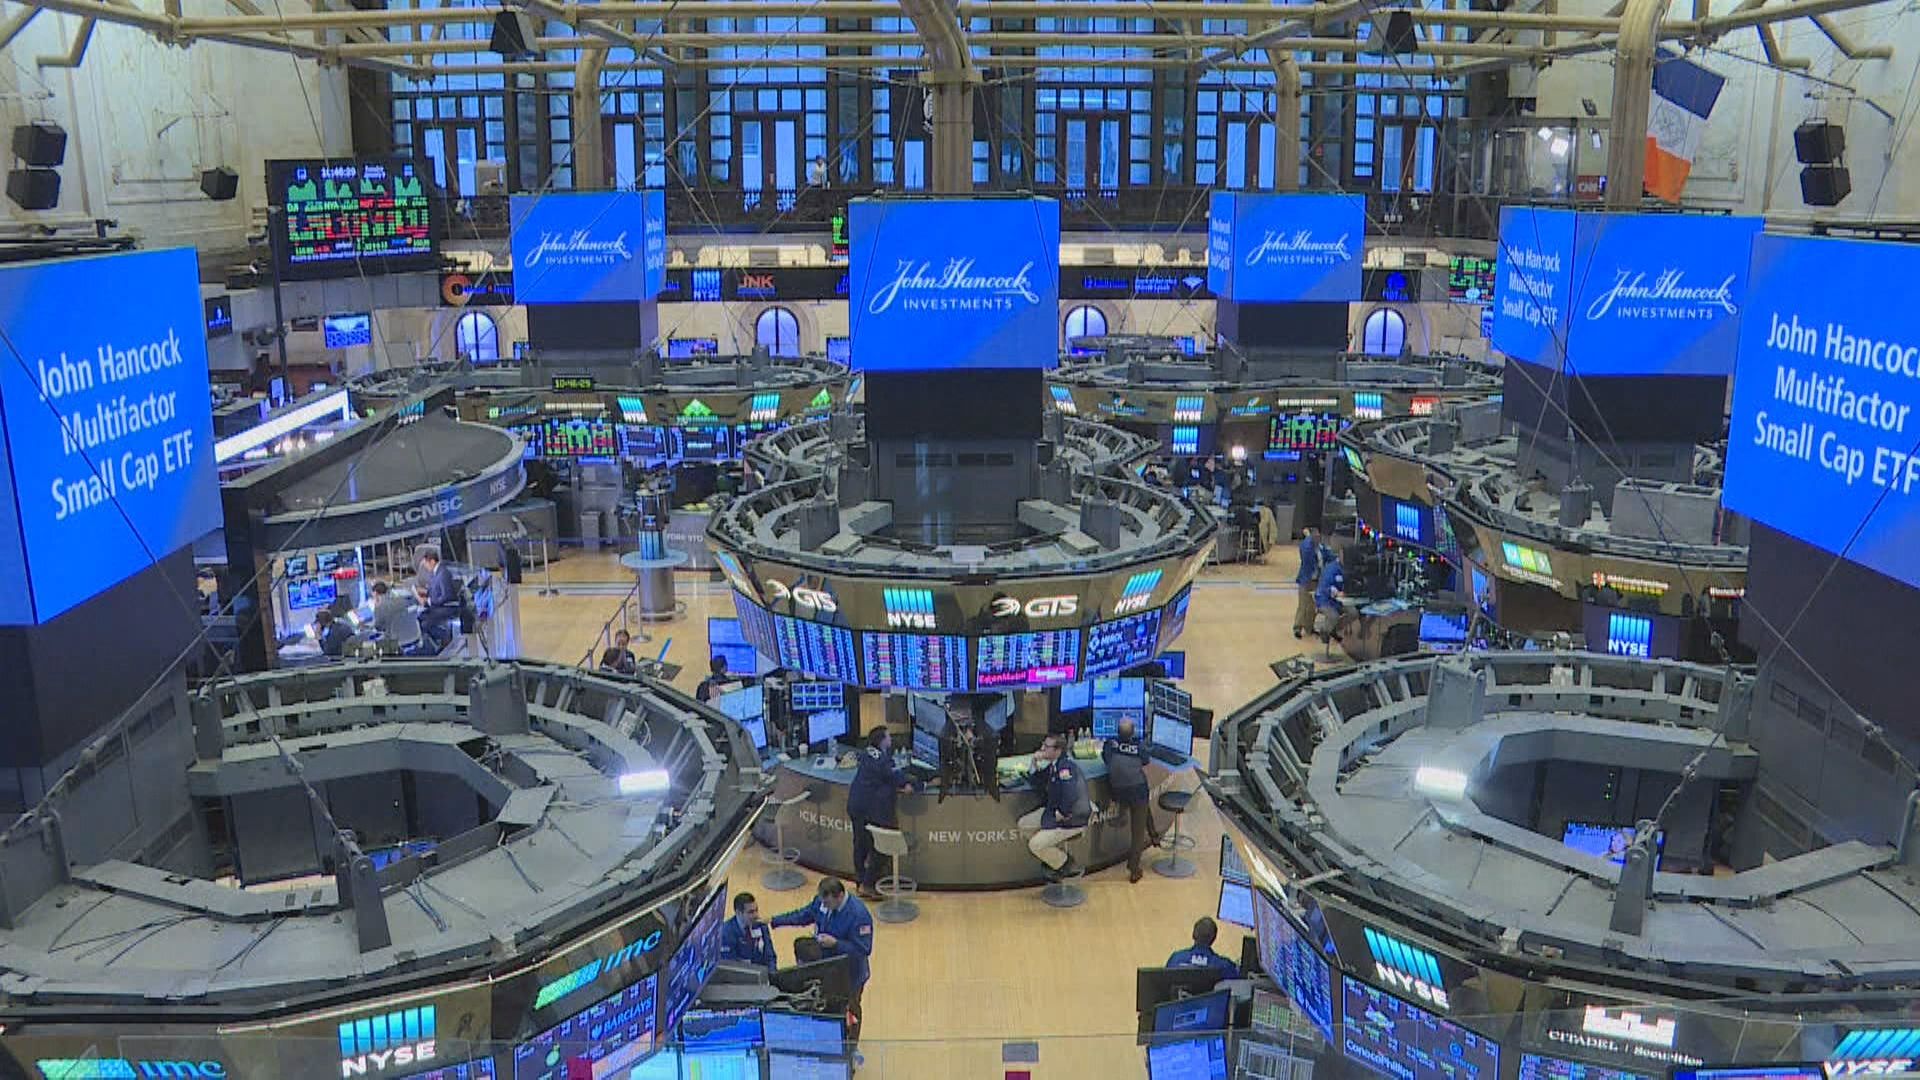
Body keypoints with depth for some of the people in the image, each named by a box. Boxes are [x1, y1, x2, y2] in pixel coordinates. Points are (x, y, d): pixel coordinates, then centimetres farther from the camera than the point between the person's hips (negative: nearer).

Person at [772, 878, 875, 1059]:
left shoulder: (859, 915, -33)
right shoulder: (821, 901, -12)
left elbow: (864, 949, -30)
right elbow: (804, 915, 6)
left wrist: (835, 943, -36)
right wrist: (774, 921, 1)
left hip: (850, 972, -6)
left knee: (850, 1010, 18)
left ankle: (851, 1050, 41)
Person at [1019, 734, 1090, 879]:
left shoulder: (1066, 766, -25)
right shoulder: (1053, 765, 4)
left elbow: (1070, 795, -35)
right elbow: (1036, 782, 14)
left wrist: (1062, 814, -20)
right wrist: (1036, 764, -3)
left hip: (1073, 819, -10)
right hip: (1055, 811, 10)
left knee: (1035, 845, -14)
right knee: (1024, 824, 10)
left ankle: (1067, 864, 8)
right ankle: (1055, 852, 20)